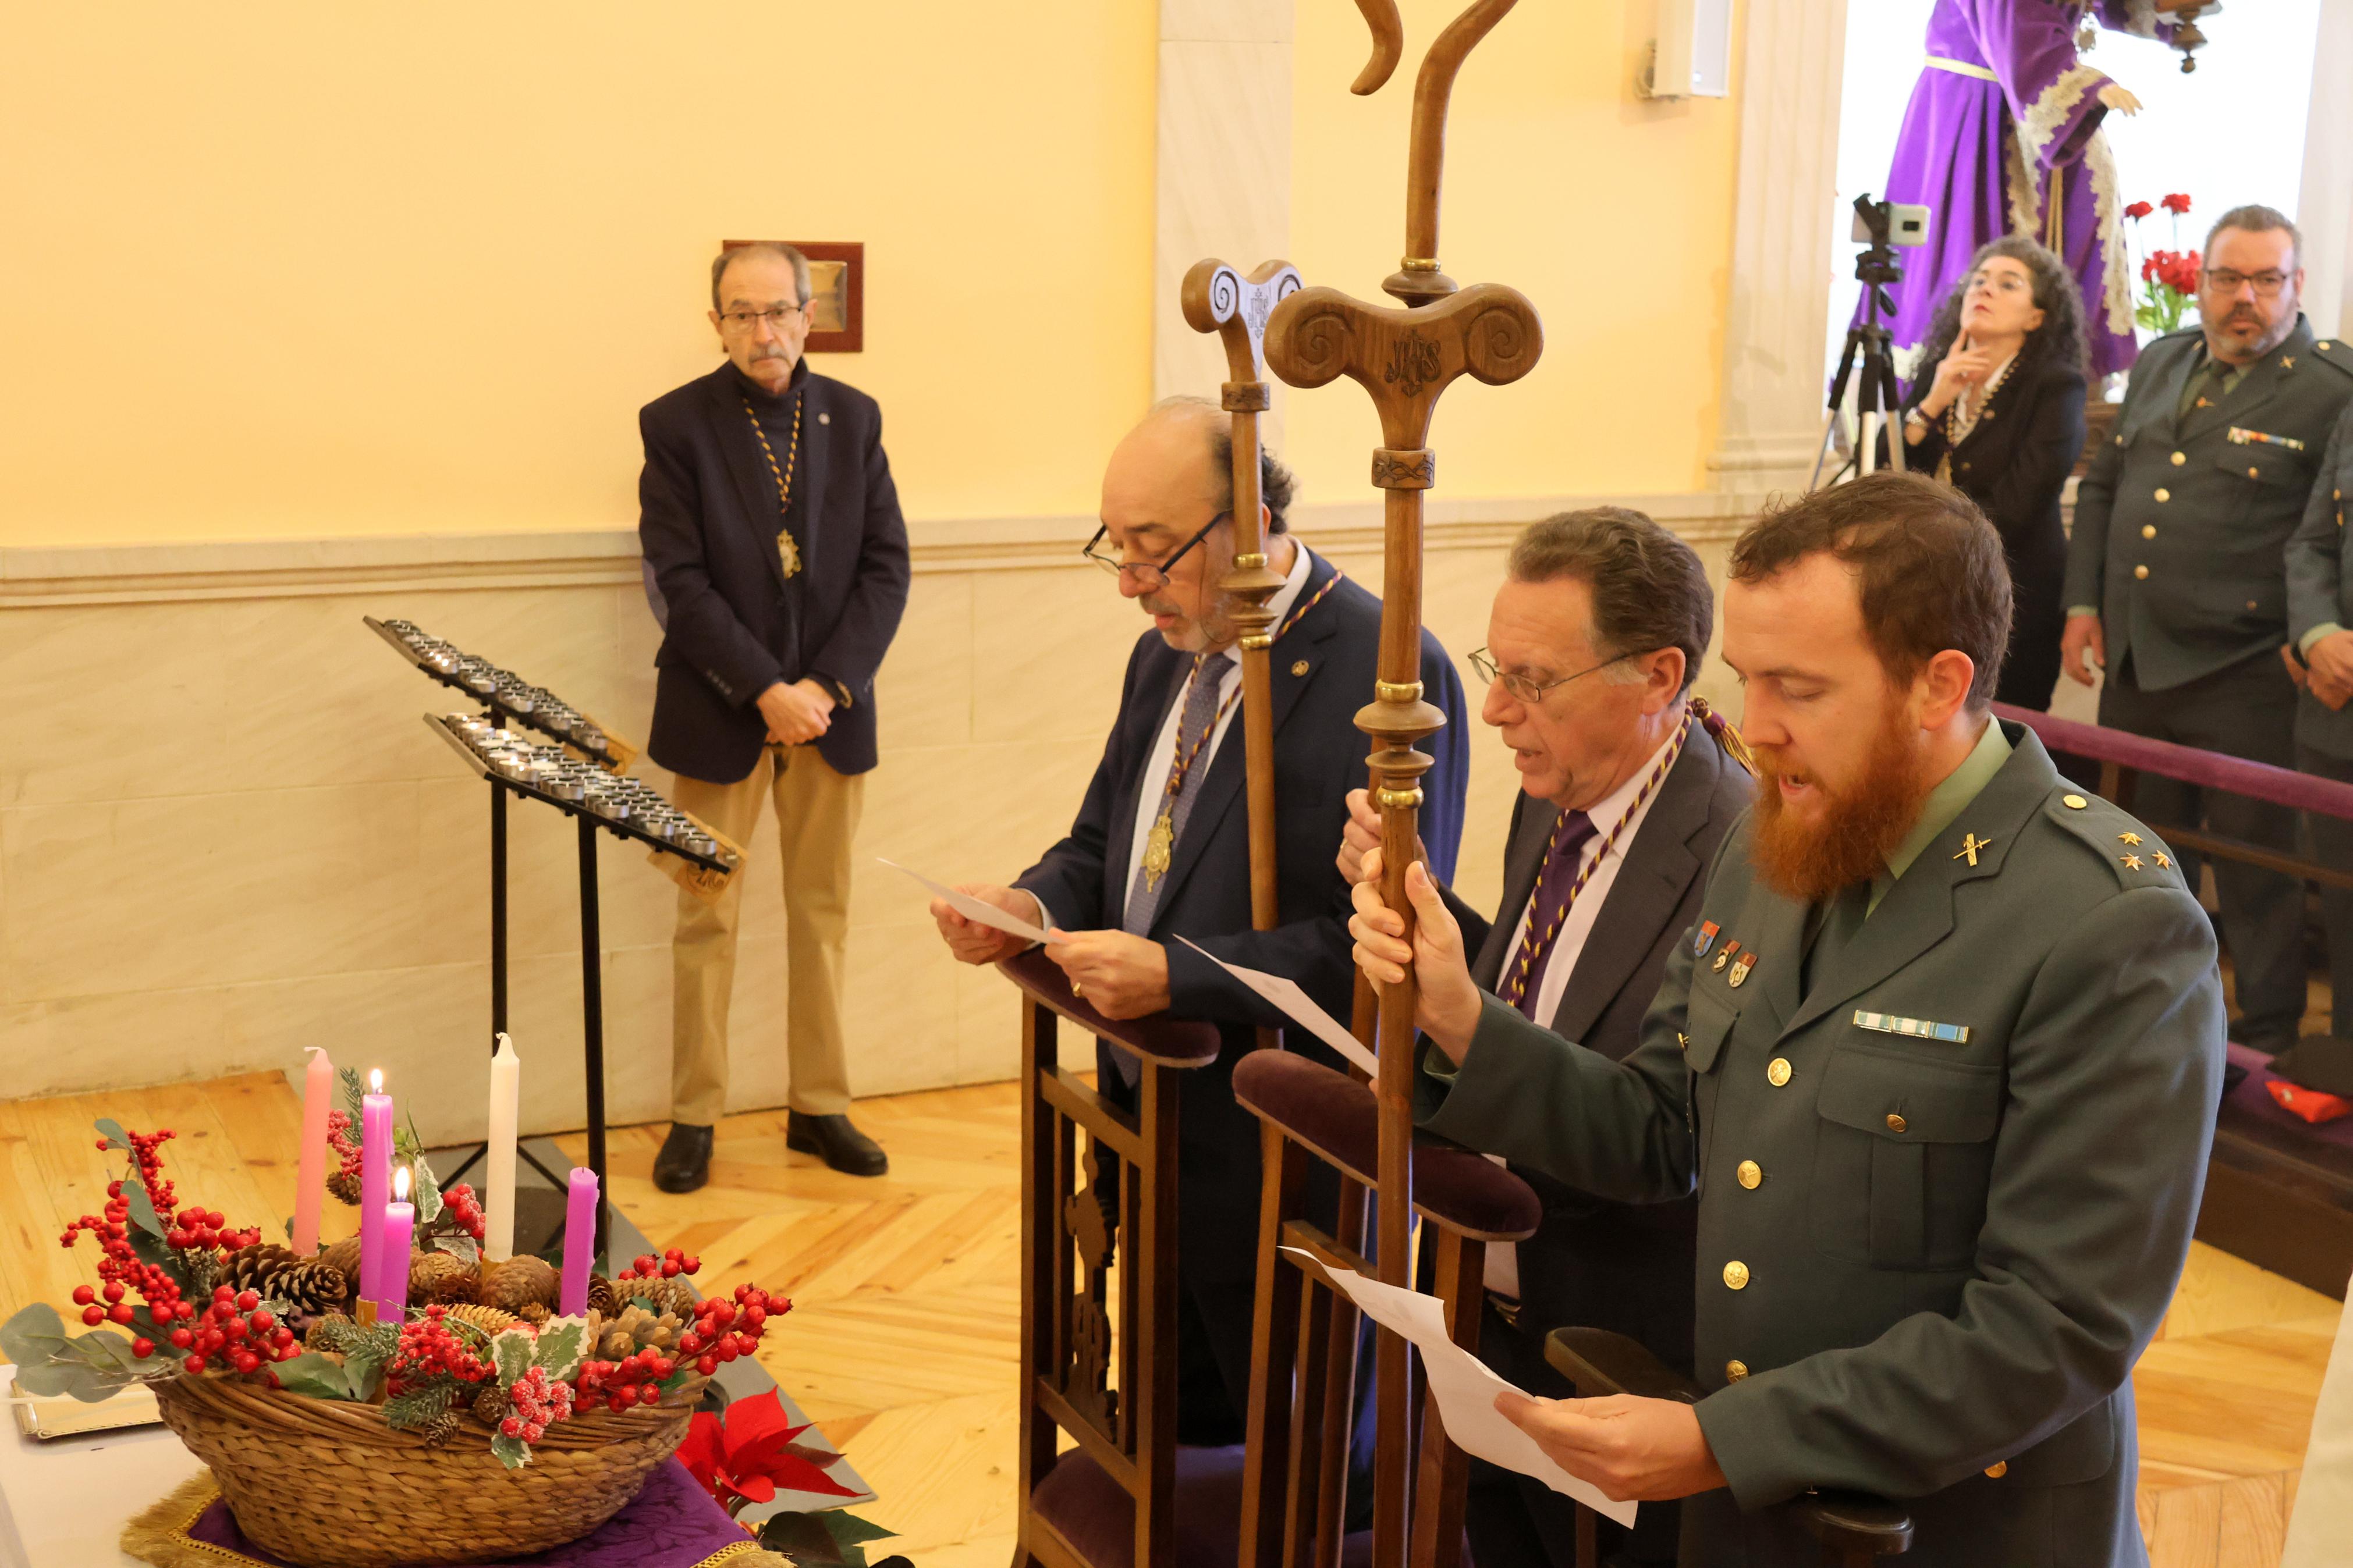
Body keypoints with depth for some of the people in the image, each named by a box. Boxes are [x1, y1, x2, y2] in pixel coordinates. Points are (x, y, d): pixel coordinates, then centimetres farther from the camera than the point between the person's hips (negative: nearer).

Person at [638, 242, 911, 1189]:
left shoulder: (853, 418, 5)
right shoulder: (676, 425, -4)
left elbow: (886, 566, 1)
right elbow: (681, 582, -10)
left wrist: (828, 686, -10)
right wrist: (766, 692, -17)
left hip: (830, 707, 3)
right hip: (720, 711, -3)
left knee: (823, 915, 10)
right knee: (706, 921, 3)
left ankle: (819, 1107, 20)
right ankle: (694, 1118, 12)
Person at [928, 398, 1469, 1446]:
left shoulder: (1390, 673, -18)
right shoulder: (1165, 659, 10)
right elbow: (1102, 843, 18)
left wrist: (1176, 974, -27)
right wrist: (1034, 906, -4)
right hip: (1154, 1141, 8)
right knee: (1172, 1443, 20)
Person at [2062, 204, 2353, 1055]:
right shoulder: (2161, 363, 10)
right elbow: (2101, 488, 17)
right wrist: (2084, 603, 9)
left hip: (2243, 676, -6)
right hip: (2135, 660, 6)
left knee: (2256, 873, 6)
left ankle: (2268, 1040, 20)